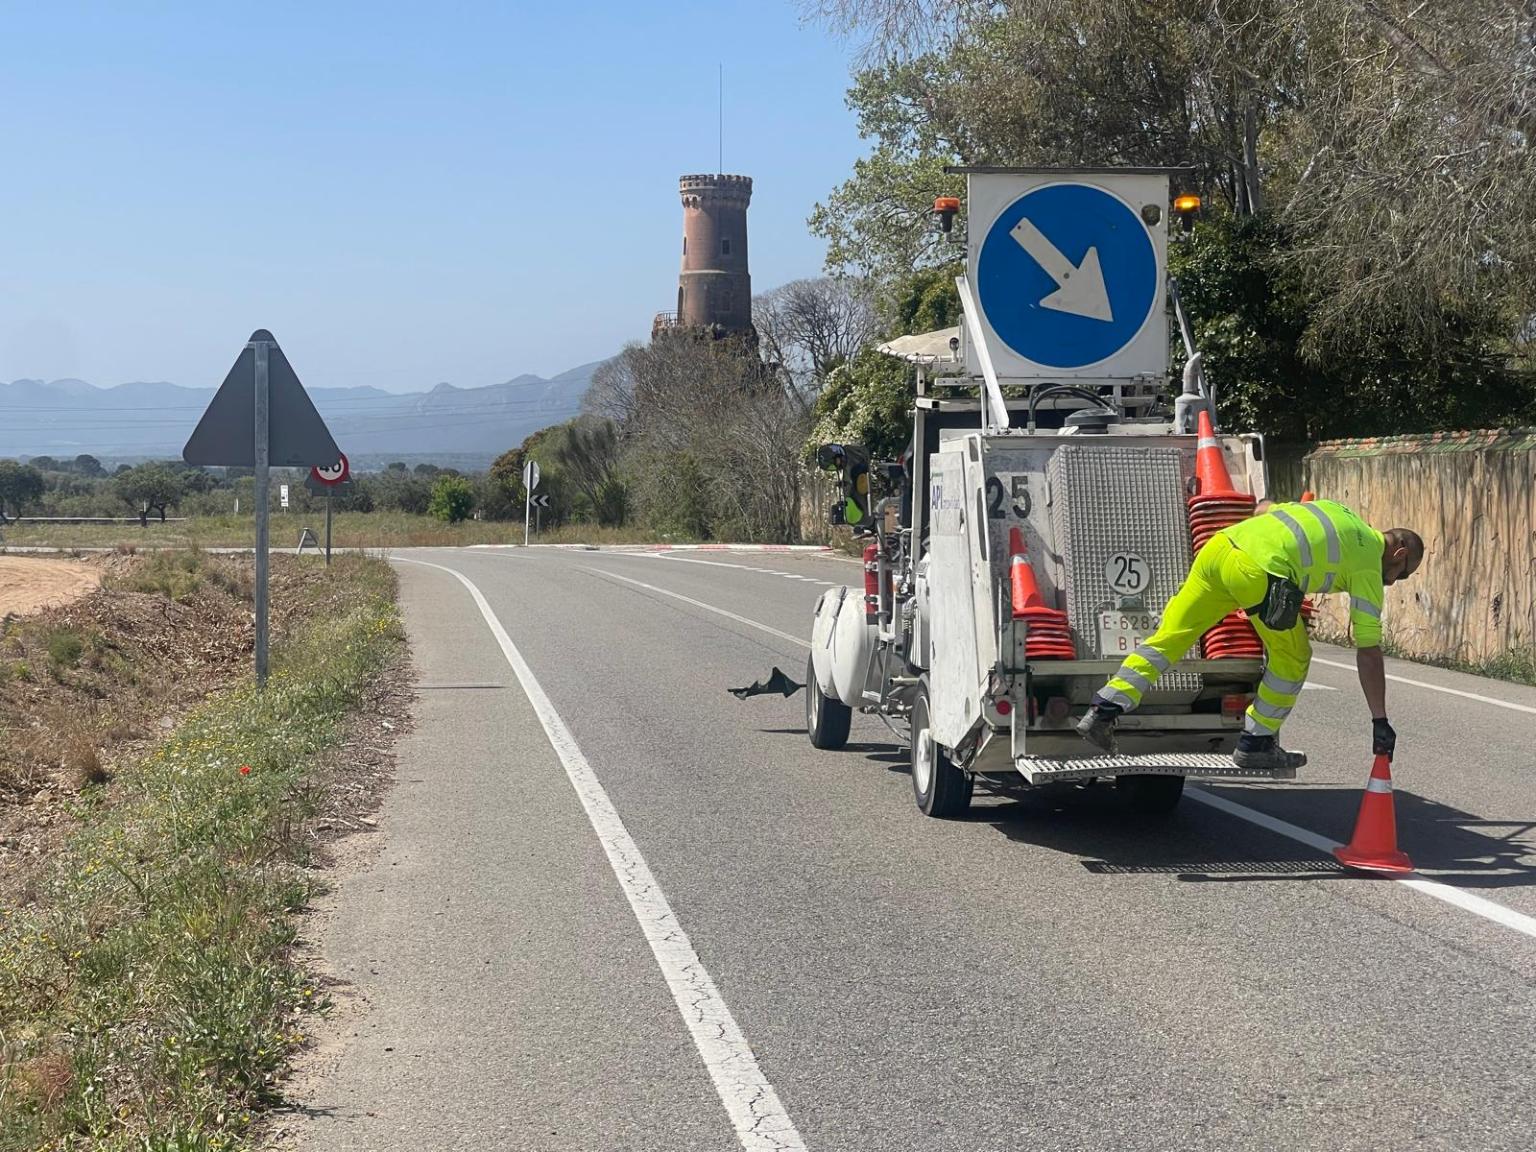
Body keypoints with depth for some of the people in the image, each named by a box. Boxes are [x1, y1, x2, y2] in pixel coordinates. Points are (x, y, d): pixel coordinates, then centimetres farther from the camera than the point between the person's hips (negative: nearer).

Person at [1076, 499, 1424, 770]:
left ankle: (1102, 712, 6)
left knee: (1169, 636, 10)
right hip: (1260, 571, -7)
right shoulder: (1369, 565, 12)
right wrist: (1380, 721, 14)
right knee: (1292, 660, 15)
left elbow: (1266, 509, 38)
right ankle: (1255, 744, 18)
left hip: (1220, 544, 7)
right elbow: (1369, 652, 10)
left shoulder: (1336, 508, 31)